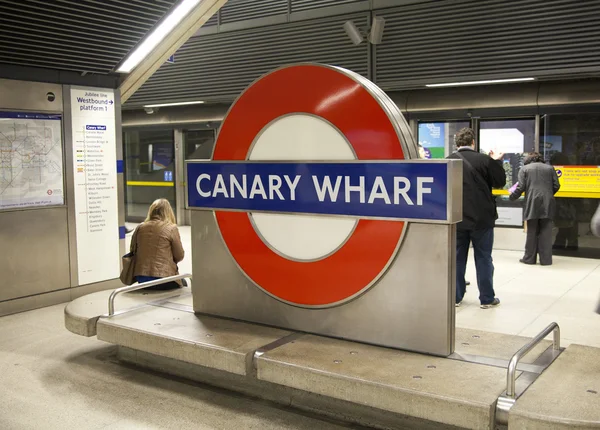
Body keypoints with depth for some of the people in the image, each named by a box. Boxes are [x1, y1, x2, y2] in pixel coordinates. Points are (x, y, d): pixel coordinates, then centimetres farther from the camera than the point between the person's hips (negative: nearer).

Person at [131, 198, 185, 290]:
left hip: (141, 278, 5)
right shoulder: (172, 228, -8)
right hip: (163, 279, -5)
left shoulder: (140, 227, 3)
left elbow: (132, 250, 13)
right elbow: (179, 256, -2)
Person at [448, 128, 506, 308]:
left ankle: (456, 297, 14)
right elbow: (500, 182, 1)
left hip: (457, 218, 2)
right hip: (482, 218, -2)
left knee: (457, 258, 10)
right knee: (483, 258, 6)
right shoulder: (484, 160, -9)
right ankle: (487, 298, 10)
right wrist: (497, 162, 14)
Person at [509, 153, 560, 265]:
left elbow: (521, 187, -2)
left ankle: (529, 258, 11)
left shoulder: (525, 168, 8)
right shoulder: (550, 168, 14)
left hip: (532, 203, -1)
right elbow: (556, 186, 8)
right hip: (547, 204, 1)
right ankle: (546, 259, 4)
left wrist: (512, 197, 13)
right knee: (546, 232, 4)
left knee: (532, 231, 7)